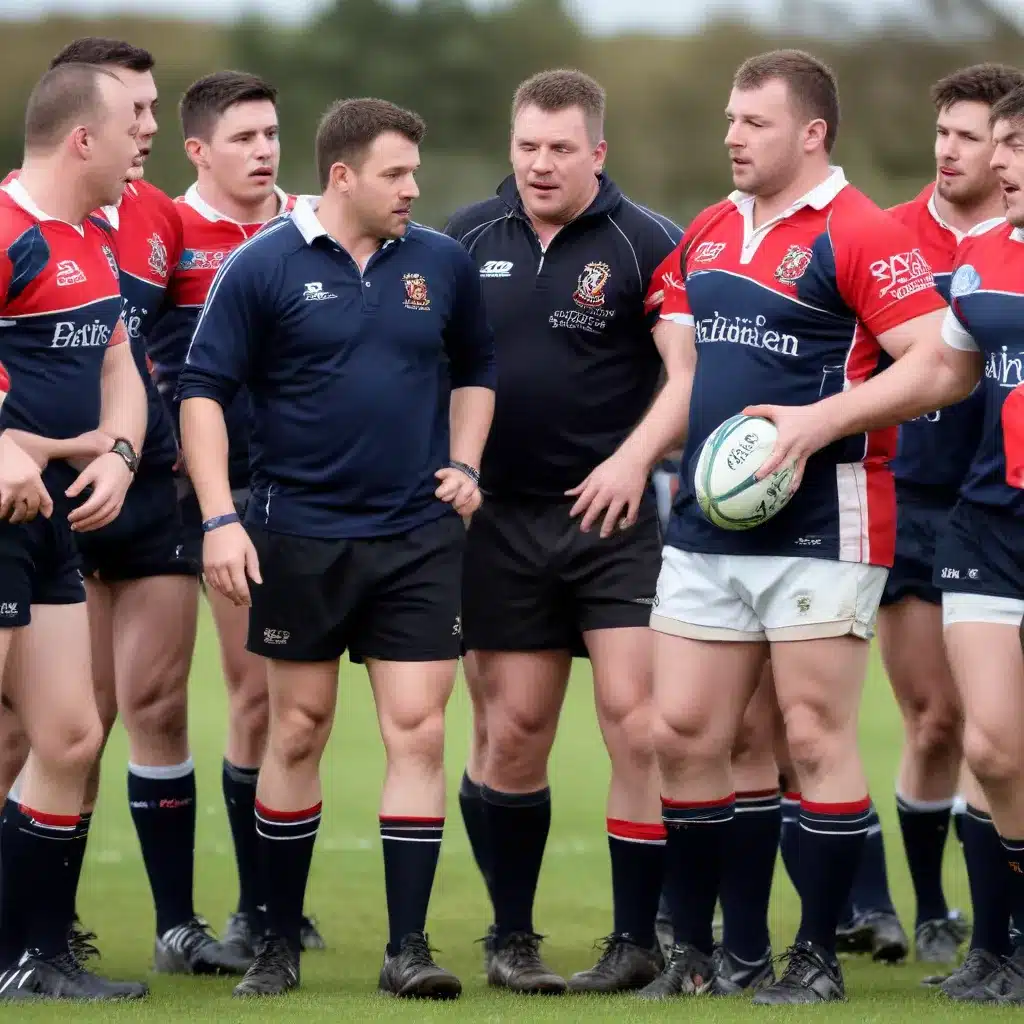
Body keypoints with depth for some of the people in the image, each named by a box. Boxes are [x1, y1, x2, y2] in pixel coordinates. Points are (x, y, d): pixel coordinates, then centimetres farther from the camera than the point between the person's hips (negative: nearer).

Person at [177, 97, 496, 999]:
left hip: (418, 538, 2)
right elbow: (204, 389, -4)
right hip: (300, 539, -2)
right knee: (298, 731, 5)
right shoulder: (265, 266, -5)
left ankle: (408, 946, -2)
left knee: (418, 730, -6)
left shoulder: (441, 265, 5)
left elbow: (476, 371, 21)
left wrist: (465, 462, 7)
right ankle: (280, 941, 17)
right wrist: (220, 518, -11)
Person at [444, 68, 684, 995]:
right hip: (499, 520, 3)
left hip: (612, 516, -3)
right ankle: (511, 936, 18)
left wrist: (636, 457, -25)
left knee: (636, 719, -10)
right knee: (510, 734, 5)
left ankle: (637, 940, 0)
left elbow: (690, 369, -11)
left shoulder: (645, 245, -5)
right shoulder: (467, 240, 7)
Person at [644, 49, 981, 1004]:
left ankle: (817, 959, 7)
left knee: (815, 739, -2)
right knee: (682, 735, 5)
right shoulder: (707, 234, 13)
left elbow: (943, 367, -17)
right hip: (705, 530, 7)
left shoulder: (860, 234, -10)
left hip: (818, 530, -7)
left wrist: (819, 421, -23)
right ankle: (690, 953, 14)